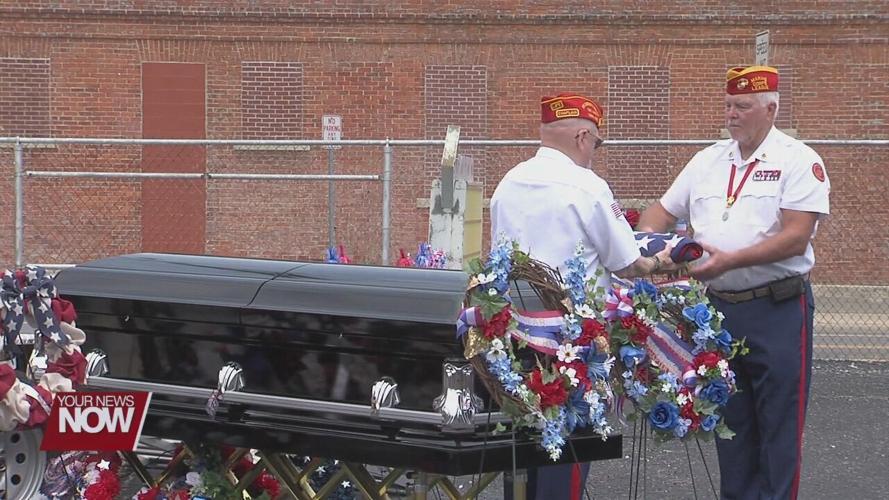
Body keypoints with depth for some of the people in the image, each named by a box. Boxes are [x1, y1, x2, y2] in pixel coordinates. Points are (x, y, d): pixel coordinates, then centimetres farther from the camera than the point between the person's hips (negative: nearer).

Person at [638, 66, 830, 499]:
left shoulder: (797, 161, -7)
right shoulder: (708, 160, 12)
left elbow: (796, 236, -16)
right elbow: (664, 211, 19)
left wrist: (730, 261, -23)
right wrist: (646, 236, -3)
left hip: (778, 312, -6)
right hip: (720, 307, 6)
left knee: (779, 424, -2)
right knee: (730, 418, 12)